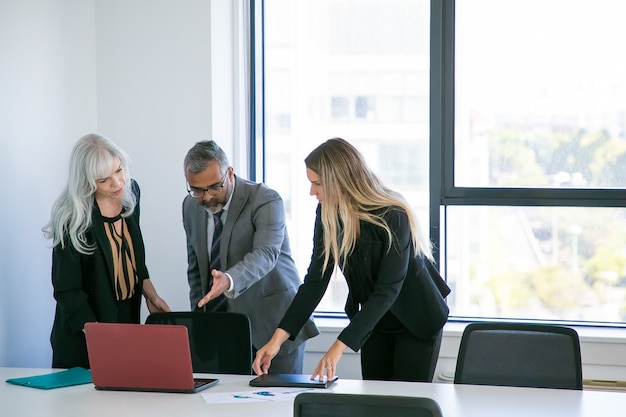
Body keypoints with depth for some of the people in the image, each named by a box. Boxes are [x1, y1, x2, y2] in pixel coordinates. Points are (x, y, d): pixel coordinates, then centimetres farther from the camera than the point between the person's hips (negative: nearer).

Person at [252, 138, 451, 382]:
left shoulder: (392, 217, -29)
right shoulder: (328, 215, -12)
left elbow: (387, 290, -32)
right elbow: (315, 280, -12)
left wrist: (340, 346, -40)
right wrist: (277, 339, -22)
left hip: (416, 319, -5)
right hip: (374, 320, 5)